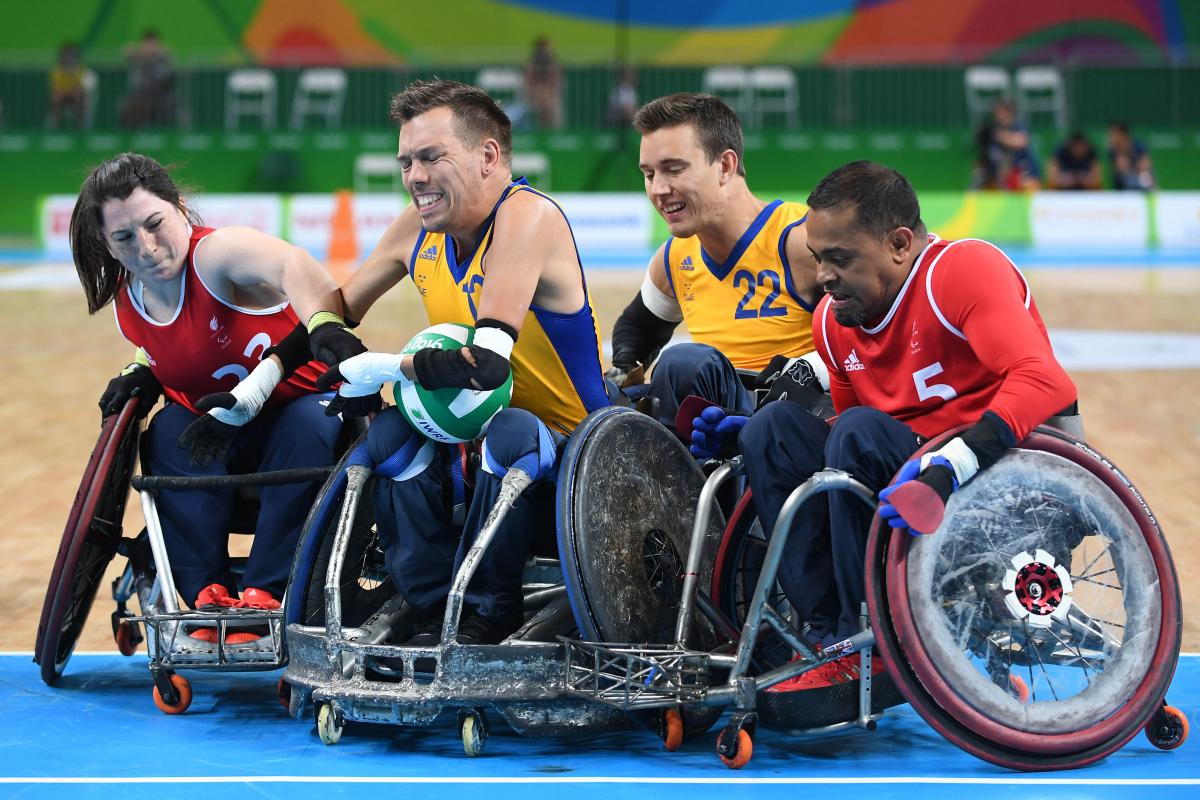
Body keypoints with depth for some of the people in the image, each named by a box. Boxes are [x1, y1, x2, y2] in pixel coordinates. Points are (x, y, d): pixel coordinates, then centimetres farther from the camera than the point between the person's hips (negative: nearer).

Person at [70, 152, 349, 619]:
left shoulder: (215, 252, -28)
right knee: (170, 431, -23)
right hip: (222, 431, 6)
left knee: (311, 425, -37)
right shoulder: (126, 306, -4)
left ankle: (264, 593, -34)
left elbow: (296, 267, -50)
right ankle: (208, 593, -25)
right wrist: (143, 375, -6)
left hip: (303, 402, -6)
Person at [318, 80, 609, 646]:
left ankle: (484, 614, -19)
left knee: (510, 431, -37)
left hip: (567, 452, -7)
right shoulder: (418, 229, 0)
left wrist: (377, 370, -24)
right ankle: (433, 612, -11)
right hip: (471, 444, 7)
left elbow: (485, 365, -34)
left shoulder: (528, 216, -23)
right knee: (392, 431, -19)